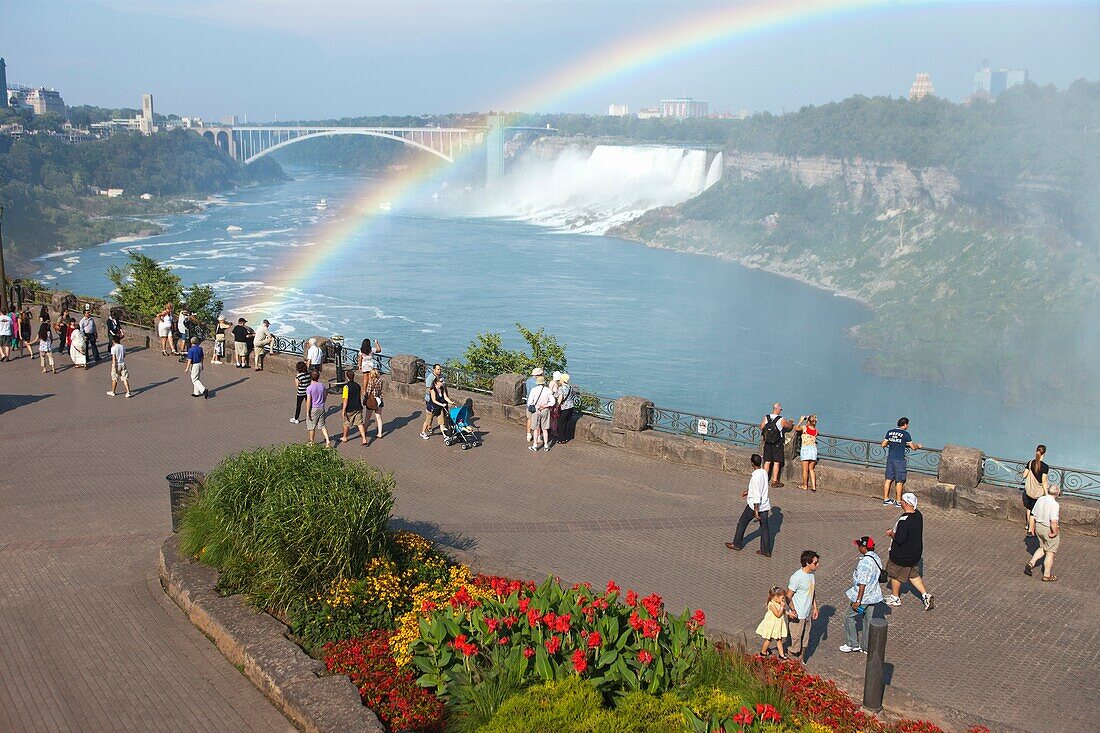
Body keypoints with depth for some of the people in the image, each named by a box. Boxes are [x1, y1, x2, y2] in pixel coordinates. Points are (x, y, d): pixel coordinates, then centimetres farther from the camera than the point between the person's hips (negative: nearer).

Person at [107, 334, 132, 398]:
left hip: (116, 365, -4)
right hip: (123, 364, 4)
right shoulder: (123, 347, 1)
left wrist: (113, 367, -16)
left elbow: (114, 358, -17)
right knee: (125, 379, 4)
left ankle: (113, 392, 27)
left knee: (114, 379, 12)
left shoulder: (113, 348, -15)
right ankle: (128, 392, -3)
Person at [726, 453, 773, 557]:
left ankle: (737, 544, 25)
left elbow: (756, 495, -24)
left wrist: (756, 511, -22)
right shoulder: (764, 472, 3)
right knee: (764, 527, 10)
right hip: (765, 505, 7)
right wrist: (748, 492, 32)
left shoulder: (755, 476, -22)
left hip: (754, 505, -7)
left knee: (742, 523, 12)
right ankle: (766, 550, 12)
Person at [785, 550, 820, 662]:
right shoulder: (797, 577, -25)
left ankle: (800, 660, 33)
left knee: (804, 640, 18)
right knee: (796, 639, 5)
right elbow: (788, 596, -19)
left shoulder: (812, 574, 0)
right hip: (798, 615, -8)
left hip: (807, 614, 8)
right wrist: (793, 611, -26)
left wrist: (815, 608, 16)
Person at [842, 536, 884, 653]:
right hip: (873, 595, 8)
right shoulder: (876, 558, 1)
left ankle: (852, 644, 18)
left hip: (862, 596, -8)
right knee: (868, 620, 18)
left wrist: (858, 600, -22)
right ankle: (867, 647, 27)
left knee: (849, 618, 11)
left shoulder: (864, 562, -27)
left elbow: (862, 583, -27)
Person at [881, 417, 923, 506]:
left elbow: (883, 445, 9)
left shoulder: (890, 432, 5)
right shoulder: (905, 434, -8)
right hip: (899, 460, -5)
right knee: (899, 481, 4)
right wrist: (918, 446, 19)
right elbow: (913, 447, -3)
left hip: (890, 458, 5)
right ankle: (898, 501, 8)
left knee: (888, 479, 11)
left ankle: (886, 499, 16)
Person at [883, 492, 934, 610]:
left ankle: (895, 598, 31)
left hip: (901, 555, -8)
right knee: (914, 574, 24)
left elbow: (899, 538, -31)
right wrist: (895, 532, 13)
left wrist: (891, 533, -11)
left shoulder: (904, 520, -32)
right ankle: (926, 595, 16)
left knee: (895, 575, 15)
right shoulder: (918, 515, -4)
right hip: (915, 552, 8)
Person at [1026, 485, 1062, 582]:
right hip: (1050, 530, -7)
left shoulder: (1040, 499, -3)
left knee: (1043, 548, 27)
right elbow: (1053, 521, -31)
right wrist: (1055, 533, -16)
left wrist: (1035, 527, 18)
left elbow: (1034, 514, 6)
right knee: (1050, 552, 11)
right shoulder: (1054, 504, -25)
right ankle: (1047, 575, 22)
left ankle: (1031, 563, 13)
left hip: (1039, 527, 7)